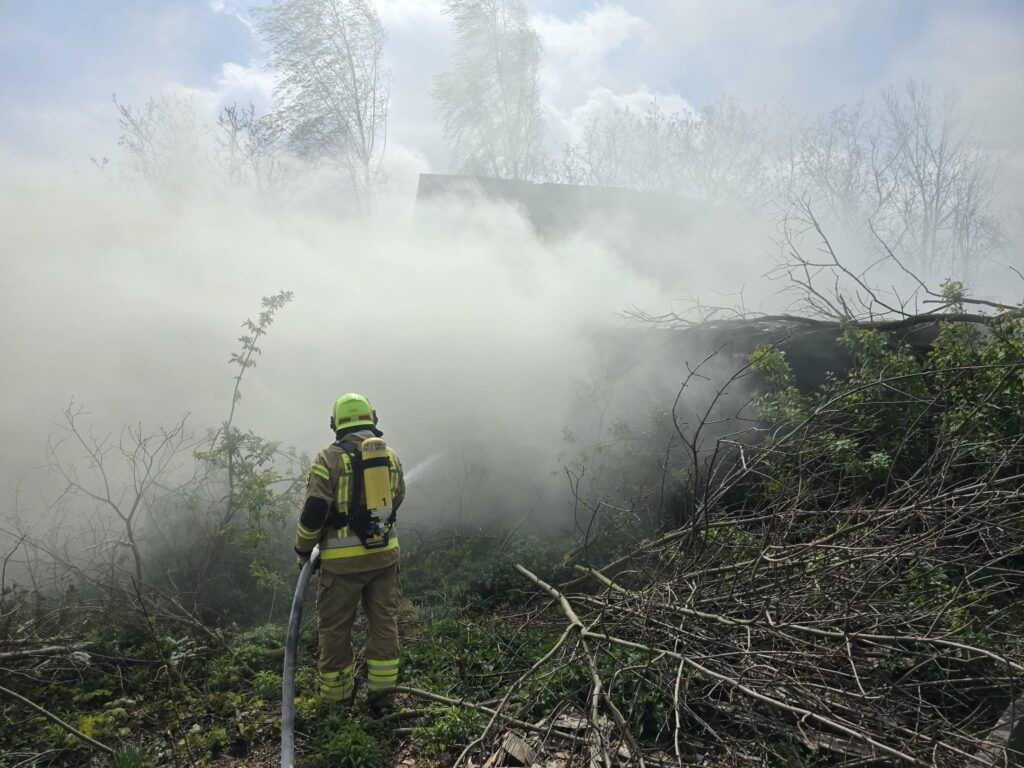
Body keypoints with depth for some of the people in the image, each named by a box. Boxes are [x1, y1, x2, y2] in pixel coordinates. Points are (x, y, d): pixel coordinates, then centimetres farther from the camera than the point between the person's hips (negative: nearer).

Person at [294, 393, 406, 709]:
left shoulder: (329, 458, -9)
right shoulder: (390, 455, 6)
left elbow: (313, 511, -12)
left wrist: (303, 549, 3)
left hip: (343, 559, -4)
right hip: (385, 553, 4)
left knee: (335, 627, 11)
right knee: (384, 622, 14)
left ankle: (337, 696, 22)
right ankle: (381, 692, 20)